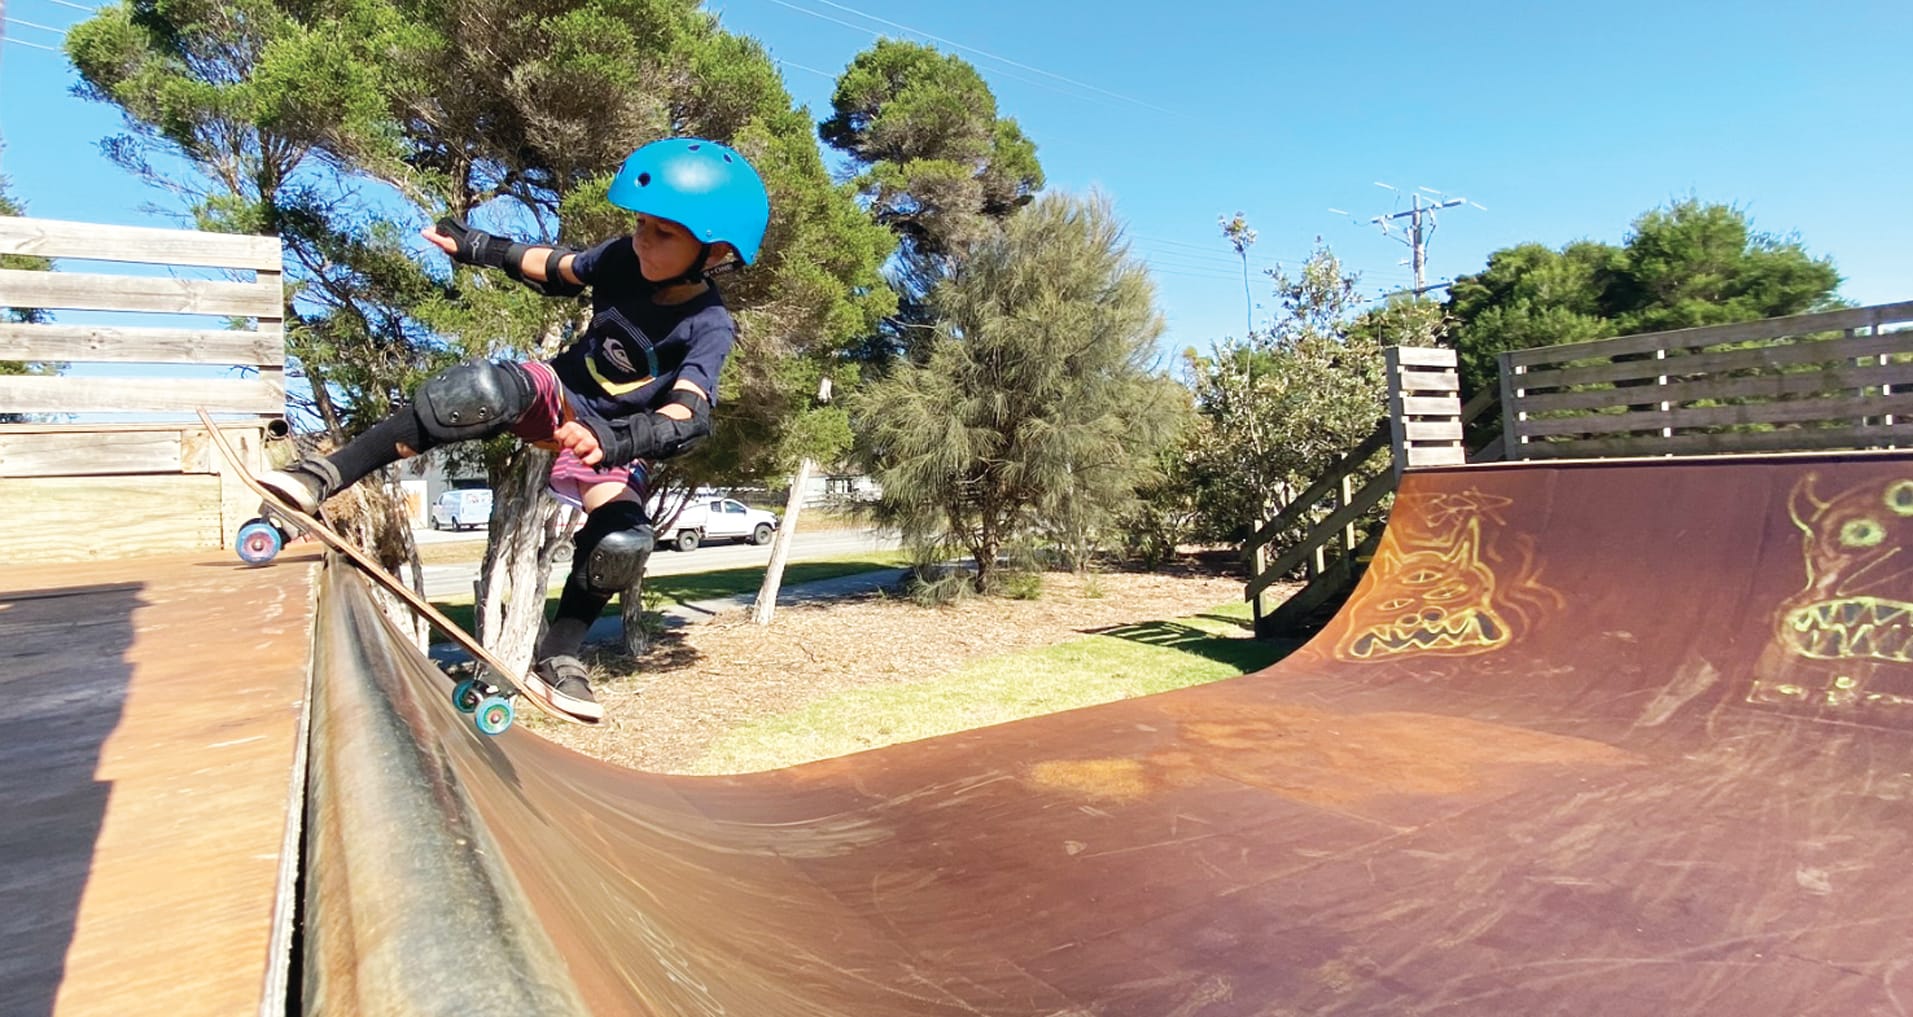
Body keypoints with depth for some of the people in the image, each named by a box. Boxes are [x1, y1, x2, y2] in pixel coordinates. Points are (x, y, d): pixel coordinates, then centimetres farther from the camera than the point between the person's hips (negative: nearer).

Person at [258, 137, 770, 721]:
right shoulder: (624, 259, -12)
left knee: (624, 542, -26)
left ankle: (557, 661, -7)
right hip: (556, 397, 2)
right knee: (486, 393, -32)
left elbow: (684, 420, -39)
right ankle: (324, 478, -29)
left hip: (616, 443, -2)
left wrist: (613, 442, -56)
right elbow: (556, 269, 10)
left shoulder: (709, 327, -24)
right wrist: (480, 248, 21)